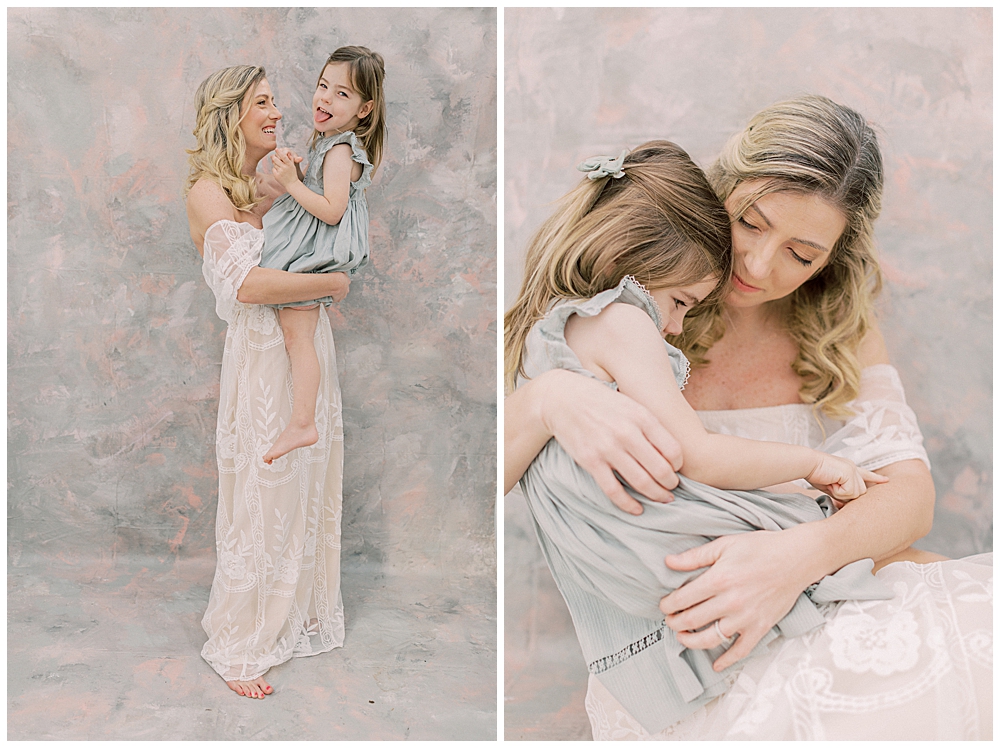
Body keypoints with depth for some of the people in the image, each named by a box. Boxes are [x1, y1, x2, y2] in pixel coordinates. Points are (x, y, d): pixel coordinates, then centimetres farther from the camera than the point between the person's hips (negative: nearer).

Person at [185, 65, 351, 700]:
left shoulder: (275, 179, 10)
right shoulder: (208, 190, -12)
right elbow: (246, 283, -26)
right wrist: (332, 283, -16)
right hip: (263, 356, -7)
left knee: (309, 491, 16)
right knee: (261, 501, 3)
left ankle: (298, 616, 36)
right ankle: (237, 646, 23)